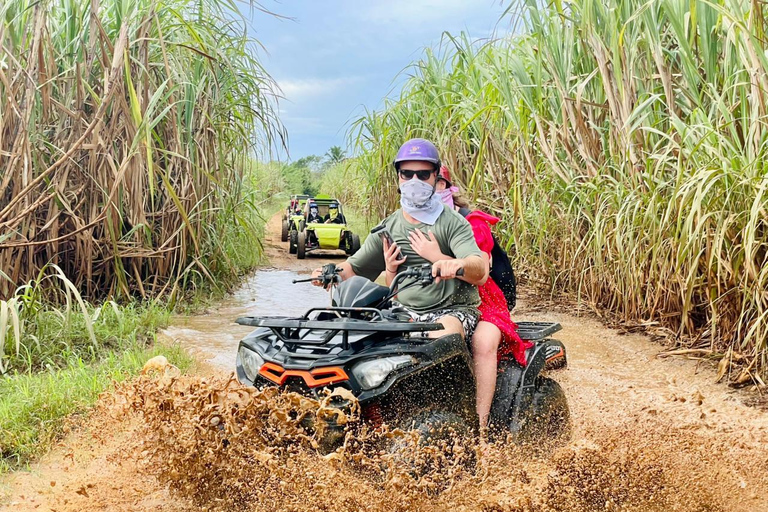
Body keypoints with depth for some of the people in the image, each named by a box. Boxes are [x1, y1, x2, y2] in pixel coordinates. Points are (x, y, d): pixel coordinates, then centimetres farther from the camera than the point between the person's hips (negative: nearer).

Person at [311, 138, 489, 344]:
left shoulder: (452, 222, -4)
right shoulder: (388, 227, 12)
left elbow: (480, 270, -17)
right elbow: (354, 268, 15)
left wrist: (457, 264, -41)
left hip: (453, 310, -5)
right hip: (406, 311, 5)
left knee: (442, 338, -37)